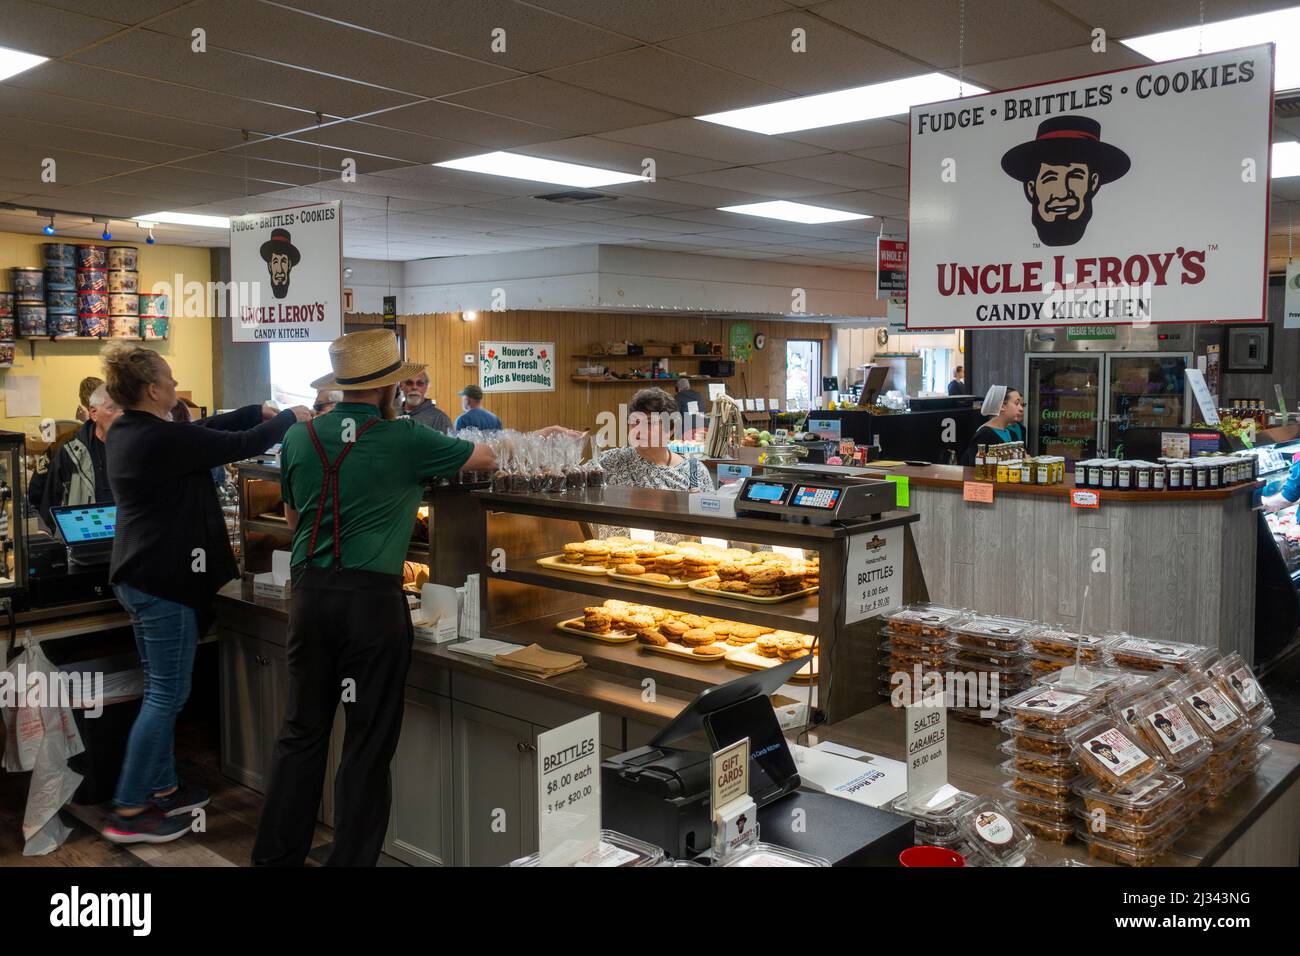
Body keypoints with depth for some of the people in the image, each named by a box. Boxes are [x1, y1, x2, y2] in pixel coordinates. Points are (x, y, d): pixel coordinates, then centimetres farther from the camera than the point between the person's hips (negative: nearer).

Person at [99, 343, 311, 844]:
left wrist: (261, 410, 12)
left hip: (138, 575, 10)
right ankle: (128, 812, 6)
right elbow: (242, 444, -15)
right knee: (168, 694, -1)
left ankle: (163, 789, 28)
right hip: (164, 579, -10)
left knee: (160, 690, 18)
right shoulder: (164, 438, -21)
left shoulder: (126, 431, 8)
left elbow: (206, 429, 14)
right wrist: (290, 417, 1)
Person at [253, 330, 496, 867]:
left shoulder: (299, 437, 5)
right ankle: (351, 858, 14)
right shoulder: (404, 440, -6)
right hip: (372, 599, -5)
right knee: (368, 742, 6)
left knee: (302, 731, 15)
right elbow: (485, 460, 10)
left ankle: (275, 855, 23)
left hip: (309, 594, 5)